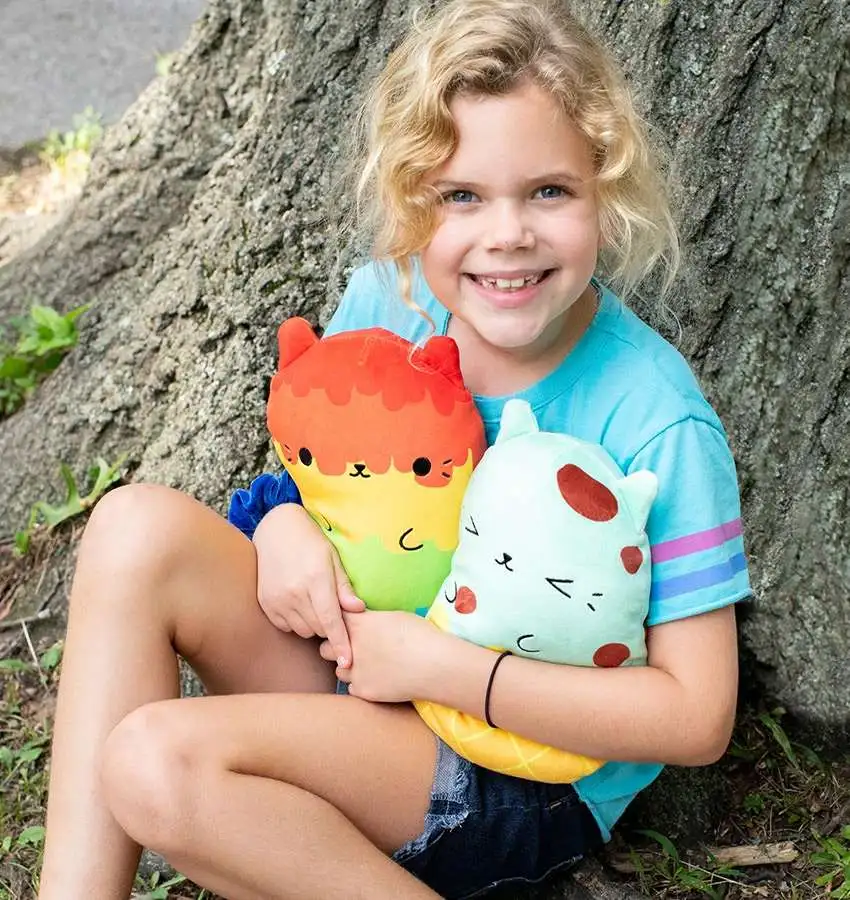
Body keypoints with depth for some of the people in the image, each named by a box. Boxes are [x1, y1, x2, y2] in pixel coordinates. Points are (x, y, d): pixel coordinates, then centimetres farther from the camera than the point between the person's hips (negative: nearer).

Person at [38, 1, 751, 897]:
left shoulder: (657, 423, -23)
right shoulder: (384, 302, -7)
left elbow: (698, 718, -21)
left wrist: (440, 664, -23)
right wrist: (285, 522, -14)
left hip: (534, 780, -6)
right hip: (363, 666, 6)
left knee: (160, 762, -28)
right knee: (138, 527, -18)